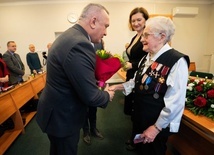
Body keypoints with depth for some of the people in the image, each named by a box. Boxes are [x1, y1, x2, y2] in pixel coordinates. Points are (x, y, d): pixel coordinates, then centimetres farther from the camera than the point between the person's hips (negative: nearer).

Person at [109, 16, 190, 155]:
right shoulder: (147, 58, 4)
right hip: (139, 117, 7)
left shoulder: (177, 62, -23)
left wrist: (156, 127, -19)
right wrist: (118, 87, -1)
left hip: (156, 124, -7)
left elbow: (175, 102, -24)